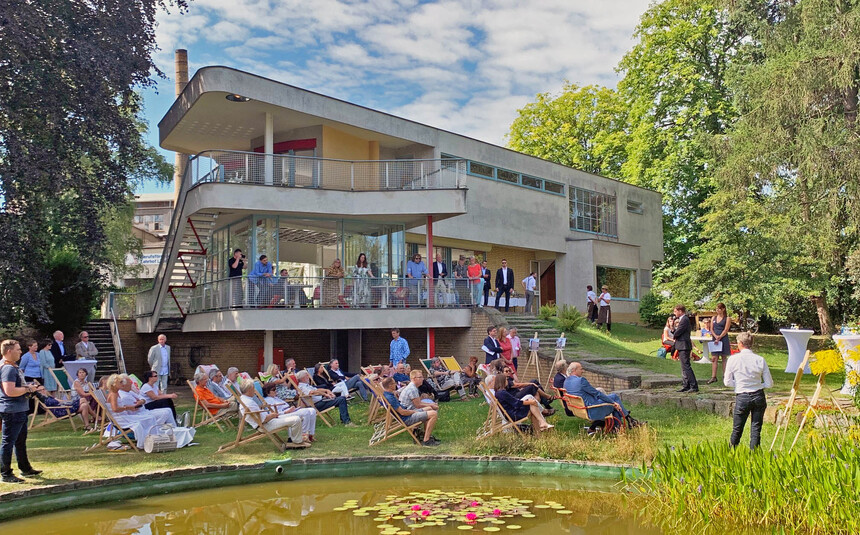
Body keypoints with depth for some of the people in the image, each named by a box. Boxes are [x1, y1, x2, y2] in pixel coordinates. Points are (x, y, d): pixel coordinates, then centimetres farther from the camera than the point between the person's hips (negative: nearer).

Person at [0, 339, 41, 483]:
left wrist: (27, 388, 16)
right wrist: (28, 389, -16)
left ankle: (25, 468, 31)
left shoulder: (13, 367, 15)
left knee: (20, 440, 20)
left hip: (19, 410, 11)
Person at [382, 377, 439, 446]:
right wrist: (414, 411, -11)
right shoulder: (389, 398, -27)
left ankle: (426, 435, 21)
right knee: (434, 414, -16)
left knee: (430, 409, 22)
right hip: (406, 419, -11)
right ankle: (426, 440, -14)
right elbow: (402, 412, -25)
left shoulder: (387, 394, 5)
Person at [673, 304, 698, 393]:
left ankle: (694, 386, -10)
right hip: (682, 346, 11)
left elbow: (677, 333, -19)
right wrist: (674, 328, -1)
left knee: (686, 366, -10)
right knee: (684, 367, 13)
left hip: (684, 346, -11)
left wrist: (674, 336, 0)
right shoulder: (682, 319, 17)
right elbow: (676, 332, 17)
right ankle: (686, 386, 18)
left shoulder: (684, 319, -15)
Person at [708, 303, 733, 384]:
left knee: (724, 358, 2)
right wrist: (716, 336, -10)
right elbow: (711, 329, 8)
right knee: (714, 358, -1)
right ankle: (713, 377, -1)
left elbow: (725, 330, -8)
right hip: (715, 340, 4)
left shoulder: (727, 318, 0)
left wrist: (719, 338, -16)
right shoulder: (714, 318, 13)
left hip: (723, 340, -4)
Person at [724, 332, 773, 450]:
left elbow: (727, 382, -2)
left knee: (737, 429, 11)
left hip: (742, 397, -1)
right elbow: (769, 383, 1)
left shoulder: (733, 359, -7)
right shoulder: (760, 360, -3)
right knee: (756, 429, 9)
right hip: (759, 397, 1)